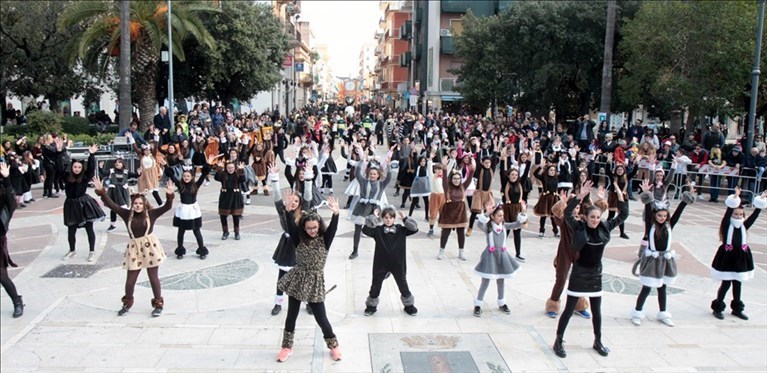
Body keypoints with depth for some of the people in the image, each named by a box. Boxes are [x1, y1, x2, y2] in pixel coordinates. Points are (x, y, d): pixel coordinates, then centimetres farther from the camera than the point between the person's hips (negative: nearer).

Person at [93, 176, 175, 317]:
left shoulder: (151, 214, -5)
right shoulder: (127, 214, 0)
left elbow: (167, 207, -15)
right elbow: (111, 205, -5)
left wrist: (169, 195, -33)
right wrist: (101, 191, -14)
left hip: (150, 247, -2)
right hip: (135, 248, 2)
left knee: (153, 277, 5)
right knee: (130, 279, 8)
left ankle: (158, 304, 17)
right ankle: (127, 303, 31)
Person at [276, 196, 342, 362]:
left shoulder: (324, 240, -6)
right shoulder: (299, 239, -5)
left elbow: (332, 228, -23)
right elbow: (290, 226, -19)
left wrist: (336, 214, -41)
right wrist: (288, 210, -36)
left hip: (315, 282, -2)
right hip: (297, 280, 2)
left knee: (320, 317, 5)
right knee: (291, 315, 13)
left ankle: (334, 345, 27)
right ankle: (287, 347, 31)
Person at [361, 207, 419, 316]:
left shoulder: (400, 229, -3)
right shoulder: (377, 230, -7)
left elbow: (415, 228, -8)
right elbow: (365, 229, -21)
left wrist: (405, 219, -15)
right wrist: (373, 217, -22)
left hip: (398, 264, 1)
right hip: (381, 264, -1)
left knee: (403, 285, 14)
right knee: (376, 285, 10)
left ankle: (409, 305, 34)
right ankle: (371, 306, 30)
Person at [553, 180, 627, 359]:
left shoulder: (604, 228, -1)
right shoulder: (579, 228, -12)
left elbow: (623, 215, 3)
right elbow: (567, 213, -27)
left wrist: (620, 196, -8)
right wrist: (580, 196, -34)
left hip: (596, 273, 4)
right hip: (579, 272, -4)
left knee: (596, 311, 15)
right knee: (569, 309, 3)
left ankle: (598, 341, 32)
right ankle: (559, 341, 13)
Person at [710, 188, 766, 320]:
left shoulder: (744, 226, 3)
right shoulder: (727, 225, -10)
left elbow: (754, 216, -1)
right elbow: (728, 212, -25)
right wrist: (734, 198, -35)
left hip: (741, 258, 5)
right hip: (727, 257, -5)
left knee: (737, 283, 16)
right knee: (726, 284, 1)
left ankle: (737, 309, 28)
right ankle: (718, 308, 14)